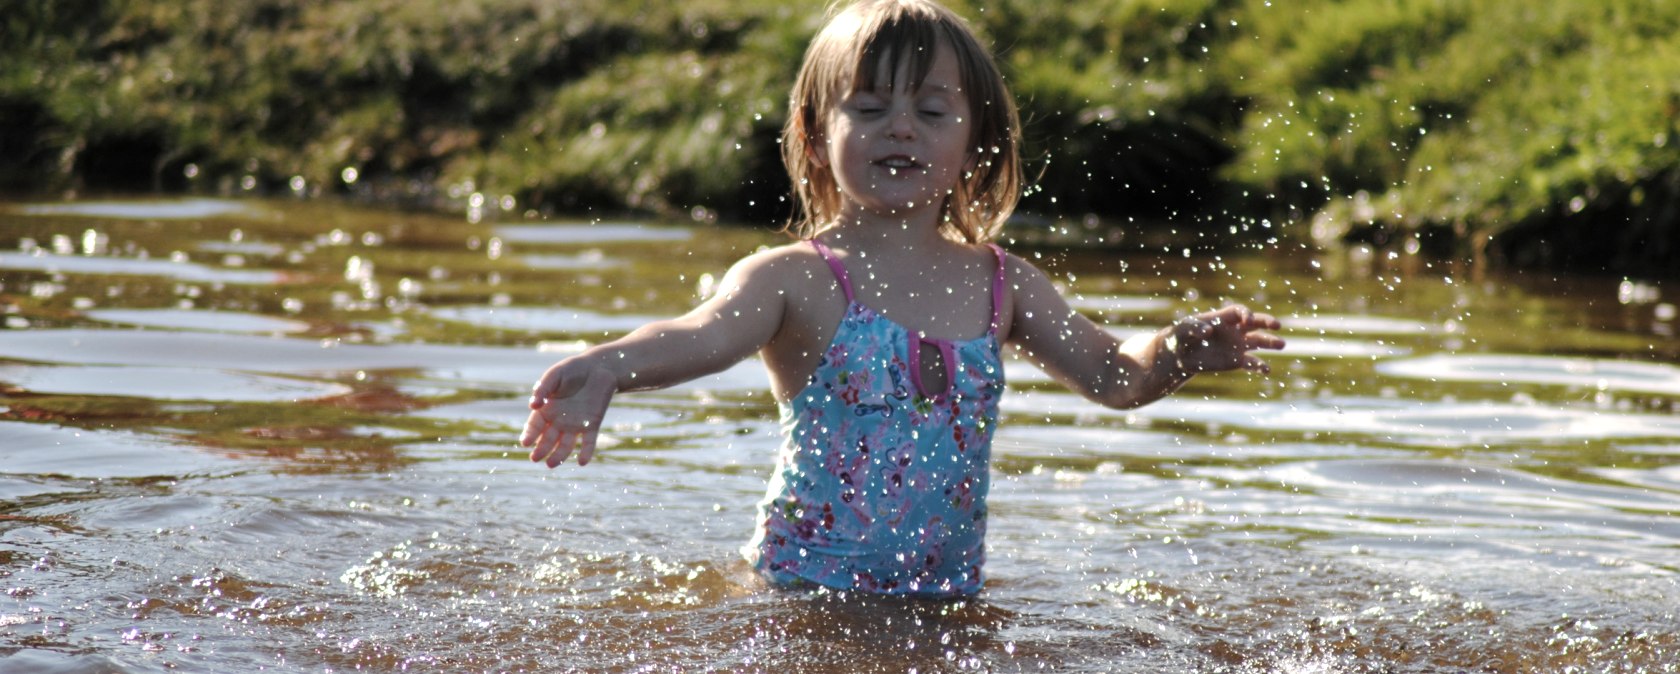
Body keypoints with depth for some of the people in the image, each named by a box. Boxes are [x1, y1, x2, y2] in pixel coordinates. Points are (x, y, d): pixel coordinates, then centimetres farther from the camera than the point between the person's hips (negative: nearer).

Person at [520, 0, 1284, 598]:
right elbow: (705, 335, -27)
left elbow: (1112, 375, 15)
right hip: (806, 589, -4)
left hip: (947, 595, 4)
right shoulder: (797, 279, -8)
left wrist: (1175, 352, -8)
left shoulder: (1002, 284, 6)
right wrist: (608, 366, -49)